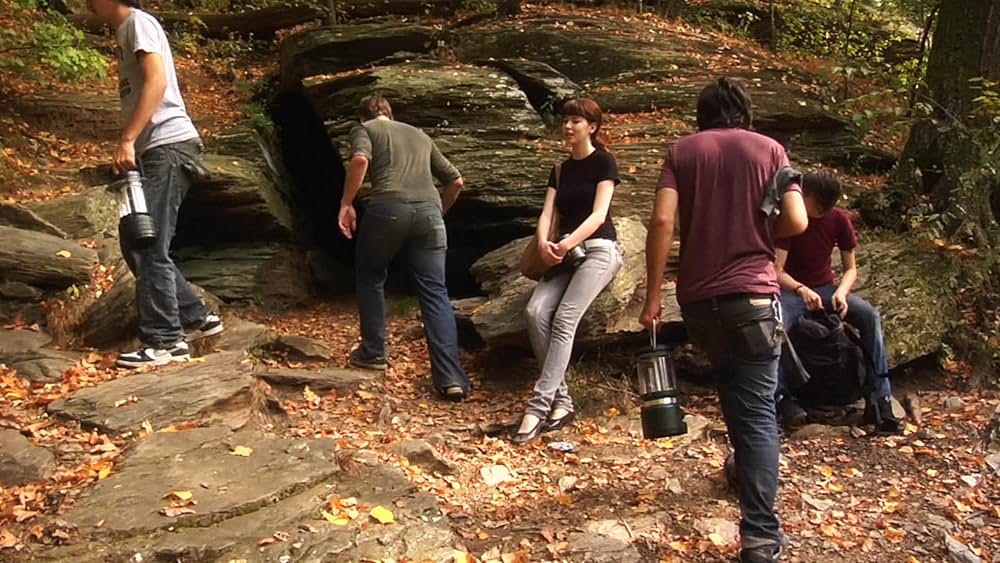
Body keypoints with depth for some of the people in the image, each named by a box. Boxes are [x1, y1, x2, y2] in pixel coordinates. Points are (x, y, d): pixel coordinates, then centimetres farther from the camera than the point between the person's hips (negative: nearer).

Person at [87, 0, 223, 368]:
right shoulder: (125, 32, 25)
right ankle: (196, 318, 15)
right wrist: (132, 143, 12)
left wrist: (126, 140, -23)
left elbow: (157, 82, -17)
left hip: (168, 146, -10)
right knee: (136, 245, 10)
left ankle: (166, 342, -5)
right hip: (153, 150, 10)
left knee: (149, 248, -10)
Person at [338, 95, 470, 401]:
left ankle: (373, 352, 26)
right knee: (435, 293, 1)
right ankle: (451, 377, -8)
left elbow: (360, 160, -6)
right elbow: (455, 181, 30)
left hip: (388, 208, -3)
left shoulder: (364, 129, 18)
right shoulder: (421, 135, 33)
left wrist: (346, 203, 0)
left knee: (370, 278, 21)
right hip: (428, 212, 3)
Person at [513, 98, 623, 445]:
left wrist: (567, 244, -28)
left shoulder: (603, 162, 1)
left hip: (599, 249, -5)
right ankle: (561, 401, -17)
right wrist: (544, 244, -17)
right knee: (536, 312, -20)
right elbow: (548, 213, 5)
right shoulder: (560, 170, 18)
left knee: (564, 319, -25)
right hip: (565, 254, 6)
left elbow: (598, 214, -12)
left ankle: (538, 406, -28)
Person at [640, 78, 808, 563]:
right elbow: (796, 222, -2)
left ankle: (746, 469, 42)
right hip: (753, 294, -2)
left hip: (698, 297, 2)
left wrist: (652, 298, -4)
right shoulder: (769, 149, 7)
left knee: (732, 386, 26)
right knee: (757, 409, -3)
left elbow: (662, 221, -7)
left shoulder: (681, 151, 6)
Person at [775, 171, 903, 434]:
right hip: (791, 289, -3)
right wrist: (801, 290, -40)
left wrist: (841, 292, -23)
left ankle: (879, 400, -20)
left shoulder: (840, 219, -4)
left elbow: (851, 268, 0)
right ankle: (783, 397, -24)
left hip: (826, 287, 3)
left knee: (870, 316, -23)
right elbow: (777, 271, -20)